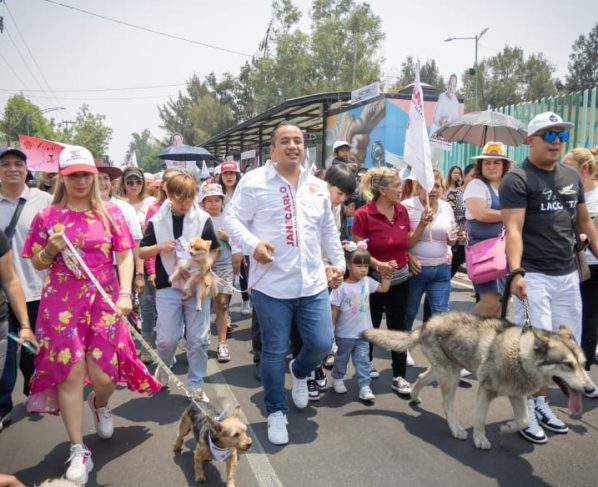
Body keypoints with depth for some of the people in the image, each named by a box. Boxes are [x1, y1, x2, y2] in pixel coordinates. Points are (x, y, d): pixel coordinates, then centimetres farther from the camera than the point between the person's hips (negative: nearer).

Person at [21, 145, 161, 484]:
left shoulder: (111, 213, 3)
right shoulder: (47, 216, 4)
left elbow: (125, 255, 0)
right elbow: (37, 263, 10)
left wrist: (125, 293, -14)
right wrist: (52, 249, -11)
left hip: (104, 300, 0)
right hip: (61, 303, 0)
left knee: (104, 374, 0)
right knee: (70, 372, -1)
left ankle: (100, 404, 40)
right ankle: (79, 451, 12)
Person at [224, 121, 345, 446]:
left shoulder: (317, 187, 12)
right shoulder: (254, 181, -5)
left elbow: (328, 230, 22)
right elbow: (232, 219, -5)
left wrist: (338, 262, 20)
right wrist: (253, 245, -21)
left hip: (313, 284, 5)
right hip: (271, 284, -4)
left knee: (322, 343, 4)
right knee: (274, 352, 5)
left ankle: (300, 372, 40)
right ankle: (276, 412, 26)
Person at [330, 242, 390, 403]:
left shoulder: (367, 281, -3)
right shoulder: (341, 287, -19)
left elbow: (384, 288, 11)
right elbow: (334, 310, -14)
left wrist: (388, 274, -2)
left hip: (363, 332, 3)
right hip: (345, 333, -3)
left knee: (363, 360, 5)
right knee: (342, 358, 17)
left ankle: (365, 387, 11)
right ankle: (337, 379, 39)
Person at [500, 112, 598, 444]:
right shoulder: (517, 180, -8)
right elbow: (513, 229, -17)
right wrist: (515, 272, -28)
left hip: (567, 275, 7)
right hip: (533, 276, -7)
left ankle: (539, 402, 25)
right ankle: (526, 410, 12)